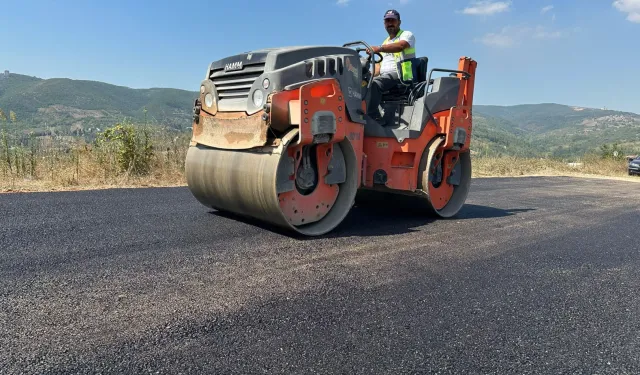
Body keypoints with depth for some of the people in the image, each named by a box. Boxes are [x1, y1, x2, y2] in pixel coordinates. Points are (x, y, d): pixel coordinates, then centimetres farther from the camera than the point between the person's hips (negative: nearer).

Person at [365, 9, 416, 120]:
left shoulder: (407, 34, 7)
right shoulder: (385, 43, 30)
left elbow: (401, 46, -19)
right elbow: (379, 65, 24)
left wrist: (379, 48, -35)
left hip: (400, 76, -8)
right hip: (383, 77, 8)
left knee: (374, 84, -35)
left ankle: (372, 117, -41)